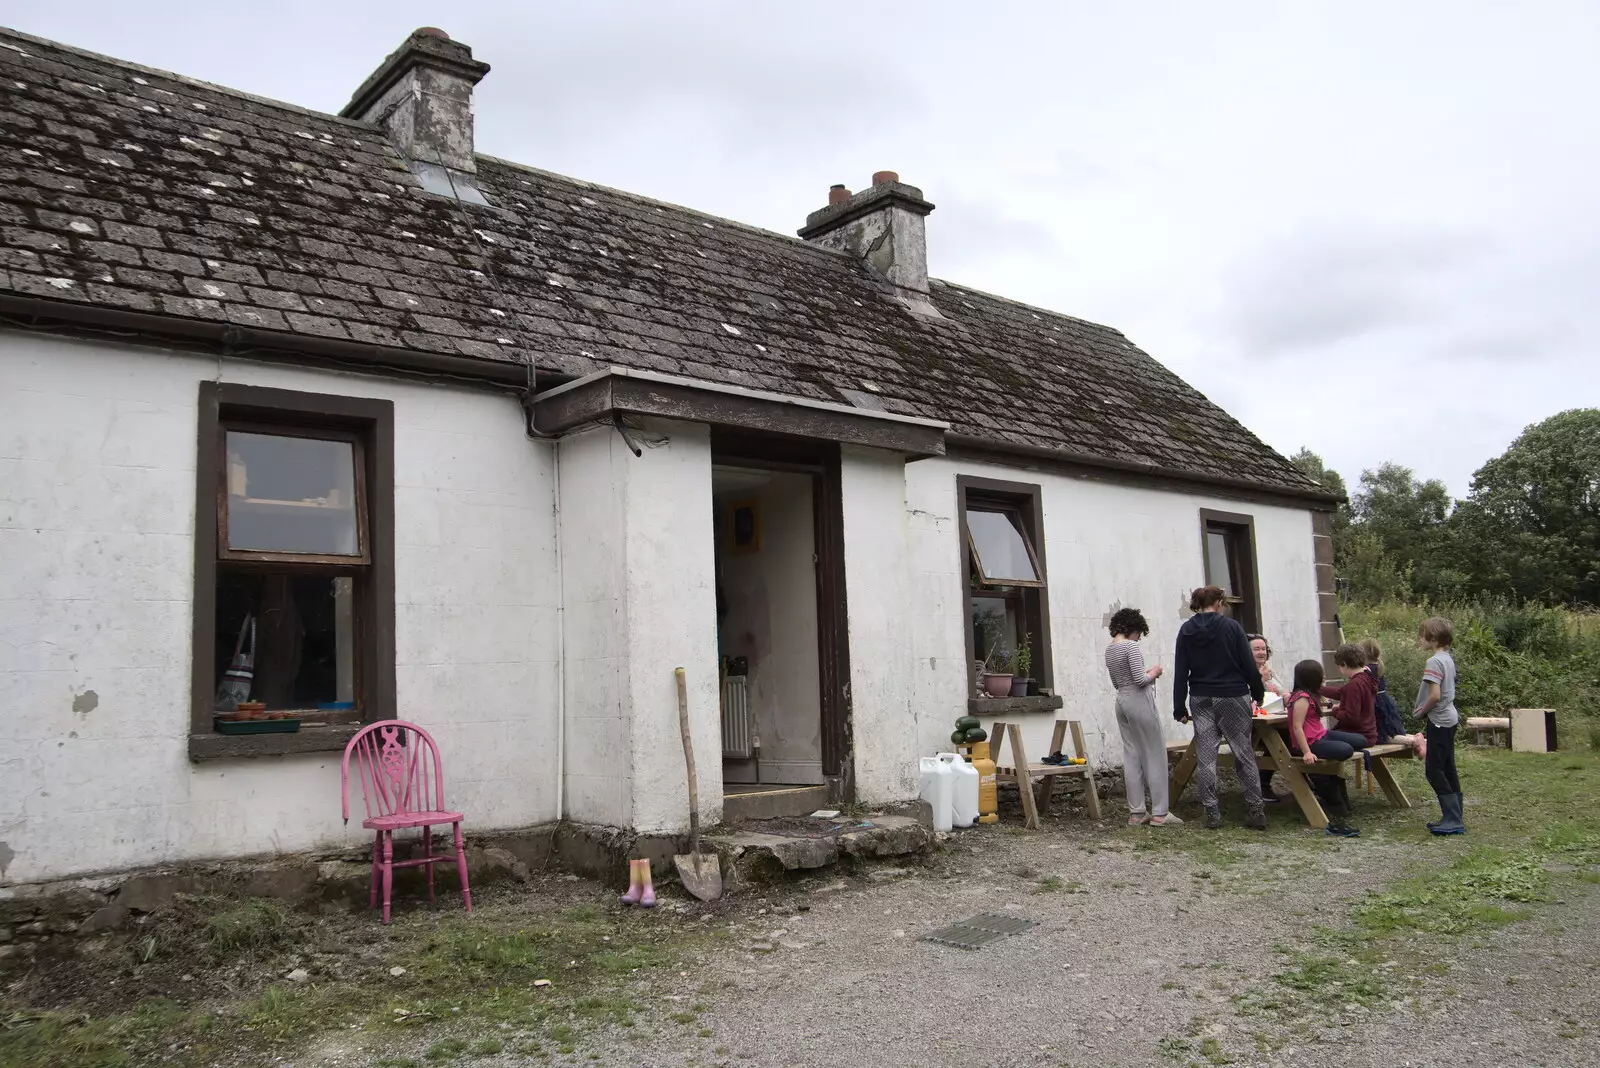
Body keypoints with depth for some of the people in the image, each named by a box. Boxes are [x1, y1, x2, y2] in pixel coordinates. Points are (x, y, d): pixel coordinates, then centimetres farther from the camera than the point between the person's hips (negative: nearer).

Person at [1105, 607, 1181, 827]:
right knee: (1155, 755, 0)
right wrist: (1153, 672, 0)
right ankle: (1159, 813, 2)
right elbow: (1140, 680, -19)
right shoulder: (1131, 646, -14)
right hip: (1139, 701, -8)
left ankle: (1136, 813, 10)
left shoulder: (1109, 649, 12)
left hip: (1122, 700, 8)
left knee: (1132, 756, 9)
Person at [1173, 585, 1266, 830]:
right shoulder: (1231, 626, -6)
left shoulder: (1186, 631, 3)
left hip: (1201, 700, 2)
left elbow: (1180, 672, 2)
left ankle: (1212, 814, 5)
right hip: (1232, 698, -2)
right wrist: (1258, 693, 9)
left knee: (1205, 758, 4)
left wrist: (1180, 707, 5)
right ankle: (1255, 811, 7)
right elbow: (1248, 664, -4)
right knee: (1245, 754, 7)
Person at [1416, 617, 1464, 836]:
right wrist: (1427, 713, 14)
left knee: (1434, 771, -5)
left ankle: (1453, 819, -5)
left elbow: (1435, 695, -25)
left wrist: (1422, 713, -10)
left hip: (1439, 721, -10)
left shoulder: (1434, 661, -18)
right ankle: (1453, 818, 18)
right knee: (1447, 770, 13)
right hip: (1449, 719, 10)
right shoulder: (1448, 659, 11)